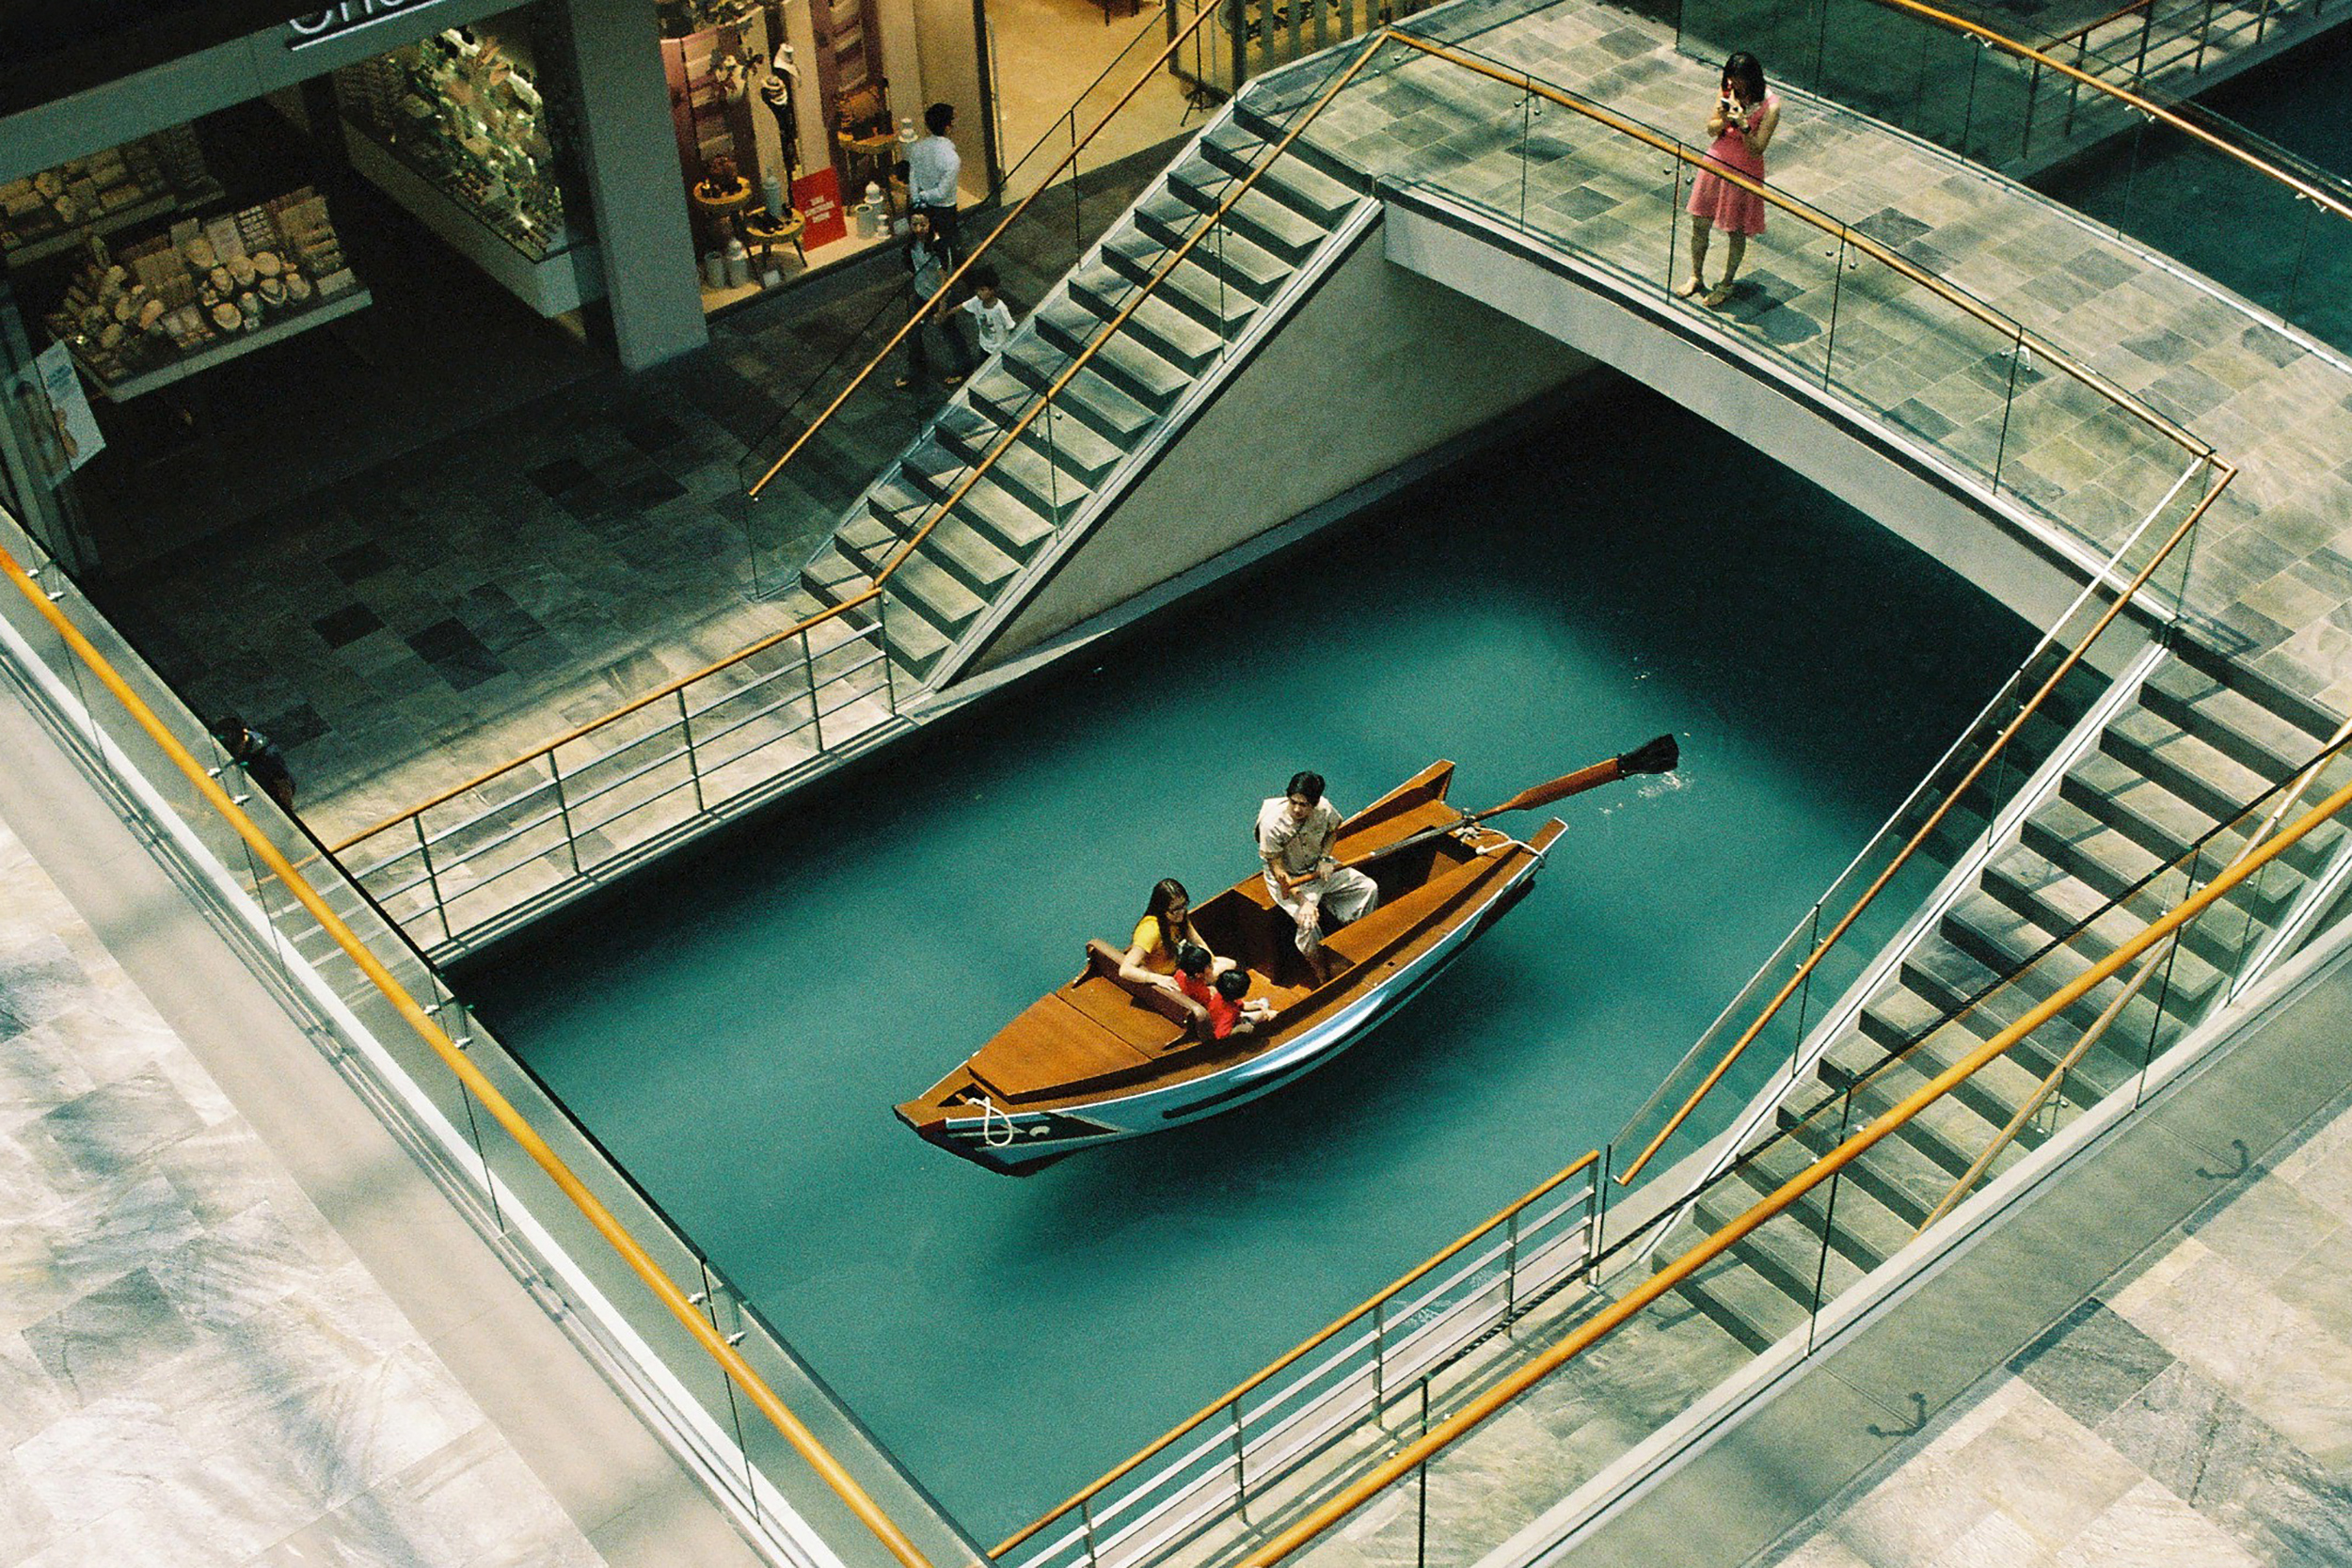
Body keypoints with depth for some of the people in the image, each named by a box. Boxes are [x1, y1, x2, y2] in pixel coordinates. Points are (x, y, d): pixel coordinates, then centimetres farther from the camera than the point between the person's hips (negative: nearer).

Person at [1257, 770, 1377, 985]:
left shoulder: (1324, 809, -19)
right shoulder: (1272, 824, -32)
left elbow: (1333, 831, 8)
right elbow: (1276, 868, -23)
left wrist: (1325, 858, -10)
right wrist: (1302, 901, -28)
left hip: (1318, 868, 6)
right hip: (1288, 879, -5)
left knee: (1369, 889, -2)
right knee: (1308, 922, -28)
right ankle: (1324, 977, -4)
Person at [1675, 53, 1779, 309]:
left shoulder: (1770, 107, -20)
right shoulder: (1727, 92, -5)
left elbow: (1756, 150, -20)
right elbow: (1711, 130, 2)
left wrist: (1743, 125, -35)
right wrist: (1722, 119, -20)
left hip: (1743, 172, -4)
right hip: (1716, 163, 4)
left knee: (1736, 232, 9)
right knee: (1700, 225, 11)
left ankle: (1726, 284, 29)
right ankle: (1696, 276, 32)